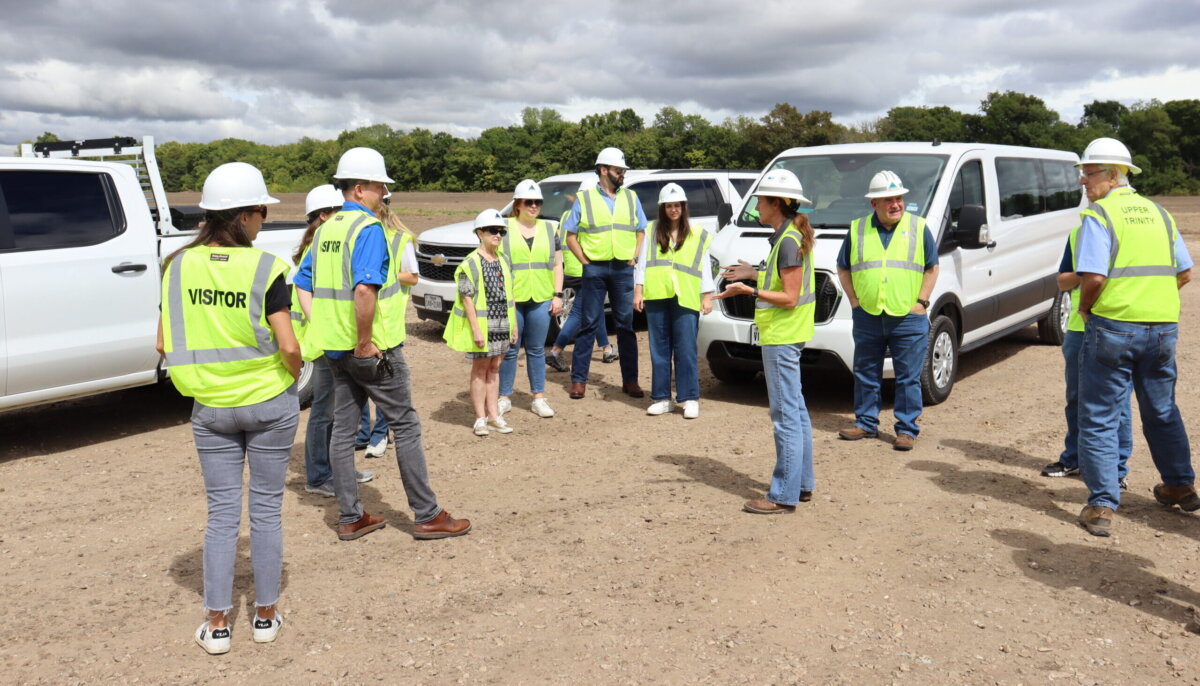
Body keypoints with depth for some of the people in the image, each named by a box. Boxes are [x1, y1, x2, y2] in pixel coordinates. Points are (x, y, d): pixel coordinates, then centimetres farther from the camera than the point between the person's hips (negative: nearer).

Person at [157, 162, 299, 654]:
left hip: (210, 407, 3)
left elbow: (166, 345, -1)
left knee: (222, 512, 14)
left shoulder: (180, 265, -3)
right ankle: (266, 616, 22)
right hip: (270, 403, -3)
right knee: (266, 509, 11)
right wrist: (294, 377, 2)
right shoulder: (264, 267, -15)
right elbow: (288, 347, -18)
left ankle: (217, 625, 19)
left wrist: (204, 370, 13)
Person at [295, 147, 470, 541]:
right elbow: (365, 289, -29)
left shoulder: (326, 229, 12)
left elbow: (302, 284, 15)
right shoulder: (369, 228, -15)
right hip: (373, 349, -8)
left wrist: (321, 326, 8)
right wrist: (365, 342, -22)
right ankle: (427, 516, 8)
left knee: (343, 428, 11)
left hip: (335, 347, 8)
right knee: (405, 425, 1)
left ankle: (350, 518, 21)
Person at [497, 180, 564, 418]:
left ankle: (539, 398, 15)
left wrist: (558, 294, 5)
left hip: (541, 299, 2)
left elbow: (557, 265, 14)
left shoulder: (549, 229, 13)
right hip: (511, 299, -2)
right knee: (509, 350, 3)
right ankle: (504, 398, 13)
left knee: (536, 350, 8)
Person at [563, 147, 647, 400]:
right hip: (595, 269, -2)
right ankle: (578, 380, 6)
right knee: (588, 324, 1)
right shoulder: (584, 198, 4)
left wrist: (634, 258, 2)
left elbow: (641, 232, 15)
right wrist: (585, 261, -3)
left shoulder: (631, 197, 12)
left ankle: (630, 380, 11)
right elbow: (571, 236, 5)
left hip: (624, 269, 2)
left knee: (626, 324, 5)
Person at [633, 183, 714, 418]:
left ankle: (690, 399, 3)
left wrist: (707, 296, 3)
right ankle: (661, 398, 12)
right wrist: (638, 292, 1)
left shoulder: (698, 235, 10)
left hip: (685, 300, -2)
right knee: (659, 350, 5)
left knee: (686, 350, -3)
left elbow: (705, 269, 9)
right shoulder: (651, 231, 11)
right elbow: (642, 263, 9)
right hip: (656, 297, 2)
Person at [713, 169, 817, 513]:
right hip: (785, 334, 11)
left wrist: (749, 291, -25)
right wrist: (755, 274, 20)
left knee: (786, 414, -7)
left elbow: (790, 297, -20)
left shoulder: (789, 241, -17)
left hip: (781, 336, -11)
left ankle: (784, 495, -1)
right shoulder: (789, 237, 13)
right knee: (796, 411, 15)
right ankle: (802, 484, 25)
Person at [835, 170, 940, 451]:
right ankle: (866, 423, 24)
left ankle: (907, 429, 12)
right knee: (866, 375, 11)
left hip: (908, 319, -1)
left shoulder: (919, 227, 3)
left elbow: (932, 268, 7)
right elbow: (843, 268, 12)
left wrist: (921, 302, -3)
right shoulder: (857, 230, 5)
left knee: (908, 378, 2)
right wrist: (854, 301, 2)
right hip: (867, 318, 2)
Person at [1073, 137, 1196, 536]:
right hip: (1163, 327, 7)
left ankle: (1102, 507, 2)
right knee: (1162, 412, 23)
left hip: (1113, 327, -6)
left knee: (1099, 419, 2)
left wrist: (1084, 308, -3)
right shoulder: (1158, 213, 12)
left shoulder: (1099, 215, -10)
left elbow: (1094, 277, -20)